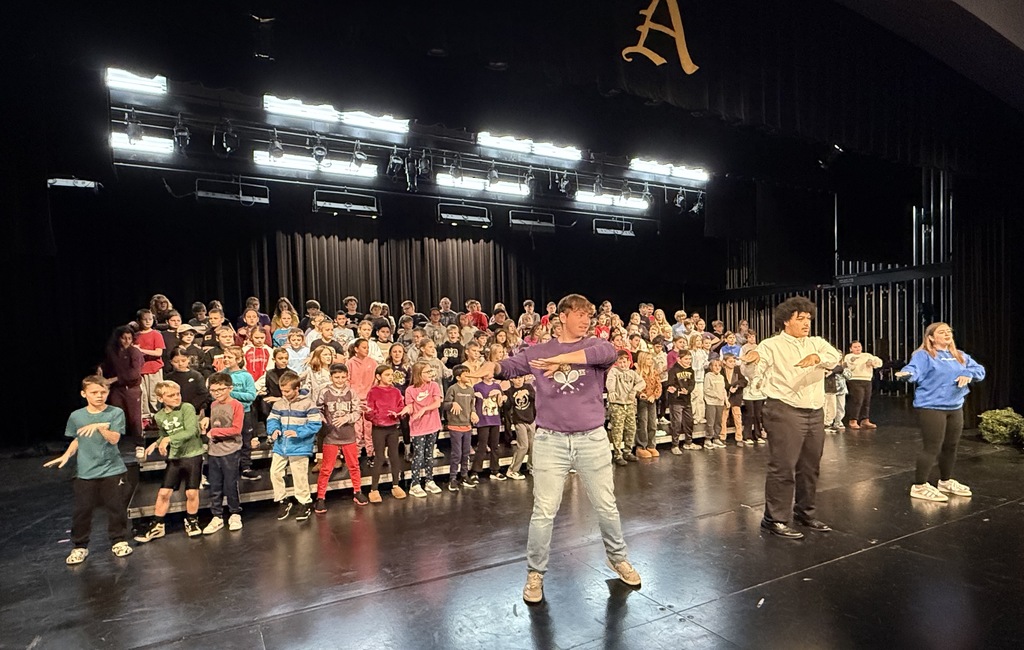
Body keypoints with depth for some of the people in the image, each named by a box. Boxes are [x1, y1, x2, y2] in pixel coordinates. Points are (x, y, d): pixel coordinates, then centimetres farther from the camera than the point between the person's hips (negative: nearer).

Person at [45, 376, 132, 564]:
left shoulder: (116, 413, -8)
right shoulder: (76, 416, 1)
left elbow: (114, 439, -17)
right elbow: (77, 440, 16)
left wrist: (99, 426, -30)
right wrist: (66, 455, 2)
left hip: (113, 470, -2)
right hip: (86, 473, 2)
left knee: (116, 507, 6)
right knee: (81, 510, 6)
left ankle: (118, 541, 22)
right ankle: (79, 547, 22)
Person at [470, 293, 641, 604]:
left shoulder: (594, 346, 2)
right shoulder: (539, 351, 5)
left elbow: (609, 353, -19)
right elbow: (511, 365, -2)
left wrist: (561, 359, -30)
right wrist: (492, 366, -26)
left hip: (592, 439, 1)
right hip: (550, 441, -1)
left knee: (606, 506, 15)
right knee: (543, 512, 3)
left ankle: (618, 558, 40)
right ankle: (535, 573, 23)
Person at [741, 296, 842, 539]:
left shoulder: (817, 343, 13)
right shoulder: (772, 345, -5)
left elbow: (835, 356, -5)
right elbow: (754, 373, -15)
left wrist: (817, 357, -27)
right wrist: (752, 360, -38)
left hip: (815, 413, 7)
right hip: (785, 412, -6)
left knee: (810, 467, 17)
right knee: (783, 468, -5)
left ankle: (804, 512, 33)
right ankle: (774, 519, 5)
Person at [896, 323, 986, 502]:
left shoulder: (960, 356, 16)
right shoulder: (923, 355, -7)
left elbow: (980, 370, 11)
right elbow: (915, 369, -24)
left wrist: (968, 373, -11)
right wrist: (906, 373, -48)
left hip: (955, 408, 8)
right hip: (931, 407, -8)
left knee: (951, 447, 17)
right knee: (932, 448, -9)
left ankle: (946, 482, 35)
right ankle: (919, 486, -2)